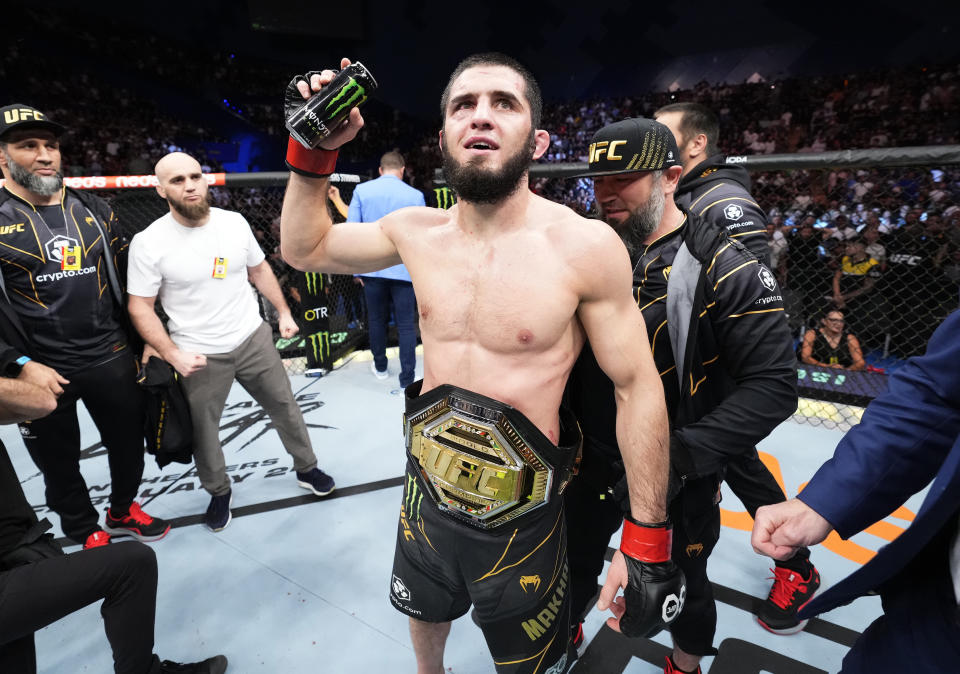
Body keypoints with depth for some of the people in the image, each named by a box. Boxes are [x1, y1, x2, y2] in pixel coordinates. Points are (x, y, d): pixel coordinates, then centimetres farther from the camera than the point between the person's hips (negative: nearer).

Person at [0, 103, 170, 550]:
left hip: (112, 360, 4)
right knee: (60, 463, 14)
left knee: (130, 441, 17)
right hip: (40, 372, -3)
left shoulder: (93, 211, 5)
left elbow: (129, 277, 10)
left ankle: (122, 512, 42)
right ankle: (88, 535, 37)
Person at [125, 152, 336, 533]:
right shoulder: (148, 242, -11)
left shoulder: (234, 222, -2)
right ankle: (219, 493, 38)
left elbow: (259, 269, 12)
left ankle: (306, 469, 35)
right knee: (202, 432, 12)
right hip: (199, 357, -2)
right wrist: (172, 355, -17)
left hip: (254, 340, 3)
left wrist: (283, 312, 10)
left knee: (285, 407, 13)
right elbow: (140, 307, -8)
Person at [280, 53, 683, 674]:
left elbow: (638, 389, -15)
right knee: (425, 615, 33)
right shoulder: (416, 232, -7)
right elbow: (305, 247, 9)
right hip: (427, 495, 5)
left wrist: (647, 542, -12)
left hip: (522, 522, -4)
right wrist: (314, 150, -6)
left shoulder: (584, 245, -20)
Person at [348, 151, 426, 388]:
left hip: (372, 268, 2)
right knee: (406, 324, 3)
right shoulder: (415, 195, -2)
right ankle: (407, 381, 6)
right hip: (404, 269, -2)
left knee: (376, 319, 18)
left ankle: (380, 367, 35)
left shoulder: (361, 190, 2)